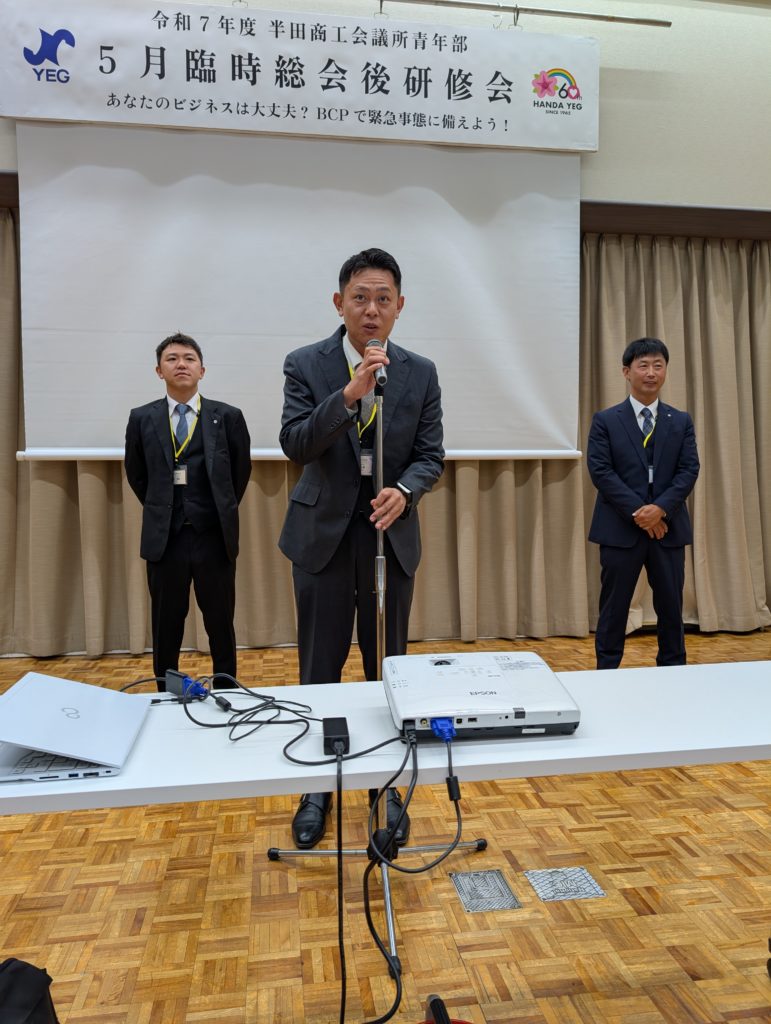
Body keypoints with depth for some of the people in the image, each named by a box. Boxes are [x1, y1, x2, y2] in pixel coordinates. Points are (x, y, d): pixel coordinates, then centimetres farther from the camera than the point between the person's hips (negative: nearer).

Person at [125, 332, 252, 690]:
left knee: (221, 624, 10)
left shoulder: (228, 417, 0)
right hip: (164, 538, 1)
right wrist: (162, 511, 12)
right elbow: (136, 475, 13)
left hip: (214, 537, -1)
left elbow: (241, 471, 9)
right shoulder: (142, 418, 3)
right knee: (166, 627, 11)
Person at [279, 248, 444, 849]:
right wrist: (349, 394, -27)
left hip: (391, 534, 2)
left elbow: (431, 455, 0)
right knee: (319, 669, 9)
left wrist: (404, 491, -20)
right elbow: (295, 445, -15)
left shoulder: (420, 373, 2)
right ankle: (317, 788, 27)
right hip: (324, 534, -1)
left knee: (388, 667, 11)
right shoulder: (306, 365, -3)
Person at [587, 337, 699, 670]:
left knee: (671, 608, 10)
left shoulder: (681, 422, 10)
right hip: (620, 529, -2)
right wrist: (637, 512, -14)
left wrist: (660, 508, -14)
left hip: (668, 527, 3)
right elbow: (600, 471, -7)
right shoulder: (605, 421, 1)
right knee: (614, 608, 4)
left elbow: (689, 470, 1)